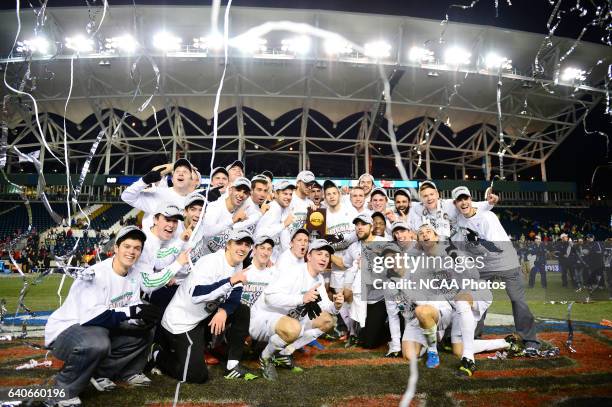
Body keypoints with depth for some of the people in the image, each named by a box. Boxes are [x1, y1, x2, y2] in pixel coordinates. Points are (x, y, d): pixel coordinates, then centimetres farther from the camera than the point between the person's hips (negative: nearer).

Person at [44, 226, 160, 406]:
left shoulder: (134, 275, -2)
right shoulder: (96, 274, -25)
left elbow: (129, 314, 1)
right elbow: (89, 317, -35)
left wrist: (145, 317, -22)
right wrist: (132, 311, -33)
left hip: (101, 331, 8)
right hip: (64, 330, -8)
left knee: (144, 333, 0)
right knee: (96, 343, -37)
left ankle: (100, 372, 6)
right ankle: (64, 390, -11)